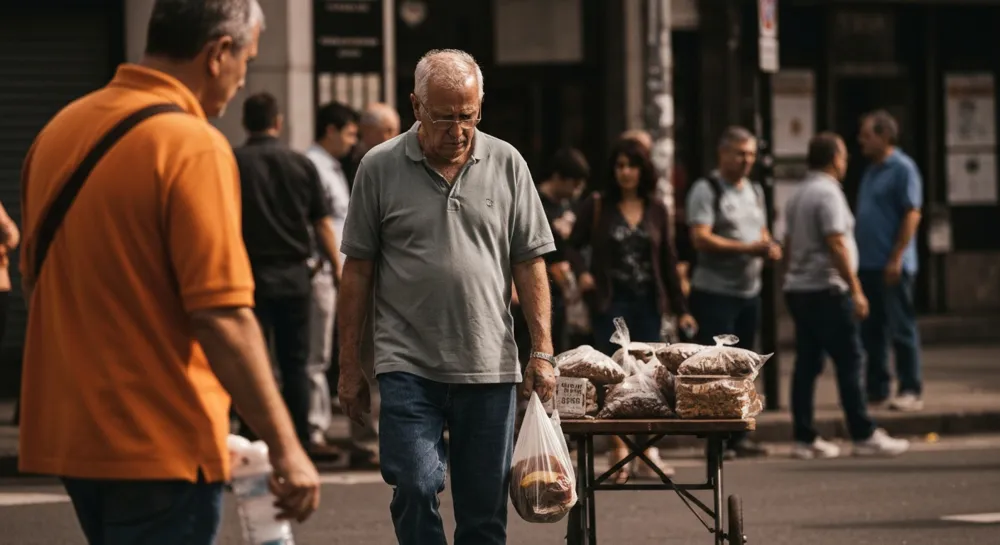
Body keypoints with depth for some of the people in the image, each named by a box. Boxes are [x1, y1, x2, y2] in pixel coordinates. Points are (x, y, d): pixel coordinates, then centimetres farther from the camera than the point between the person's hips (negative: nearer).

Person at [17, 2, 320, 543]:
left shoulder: (60, 128, 8)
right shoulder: (192, 146, -17)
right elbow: (223, 319, -21)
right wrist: (284, 447, -17)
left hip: (69, 435, 8)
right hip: (160, 444, -8)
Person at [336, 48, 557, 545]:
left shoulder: (506, 164, 6)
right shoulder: (381, 168, 1)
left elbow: (529, 264, 8)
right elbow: (358, 271, 5)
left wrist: (542, 350, 0)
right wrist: (350, 365, 3)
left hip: (489, 368, 2)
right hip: (408, 367, -2)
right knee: (415, 490, -14)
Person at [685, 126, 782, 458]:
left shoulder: (755, 191, 16)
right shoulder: (706, 190, -8)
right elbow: (701, 239, -18)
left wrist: (770, 248, 0)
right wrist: (748, 249, -21)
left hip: (749, 291, 7)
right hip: (715, 292, -7)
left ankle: (738, 435, 15)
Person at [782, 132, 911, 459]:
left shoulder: (799, 196, 16)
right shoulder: (828, 193, -13)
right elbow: (836, 245, -19)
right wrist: (856, 290, -18)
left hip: (798, 288, 9)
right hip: (825, 290, -9)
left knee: (807, 364, 7)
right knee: (848, 362, -6)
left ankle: (805, 439, 6)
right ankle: (864, 436, -7)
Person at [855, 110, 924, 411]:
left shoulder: (902, 169, -9)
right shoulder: (872, 171, 17)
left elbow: (912, 215, -15)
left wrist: (897, 258, -19)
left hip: (891, 265, -9)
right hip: (868, 264, 9)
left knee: (901, 329, -4)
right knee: (871, 330, 10)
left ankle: (911, 391, -1)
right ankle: (877, 388, 16)